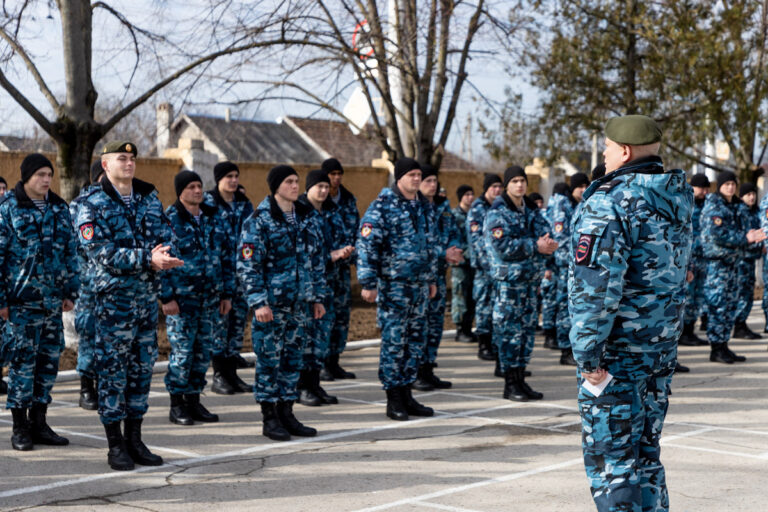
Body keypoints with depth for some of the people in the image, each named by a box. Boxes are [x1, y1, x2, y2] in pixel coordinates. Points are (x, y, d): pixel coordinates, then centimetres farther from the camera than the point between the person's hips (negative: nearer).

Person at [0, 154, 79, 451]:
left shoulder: (59, 208, 12)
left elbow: (70, 252, 16)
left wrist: (70, 291, 11)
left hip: (53, 299, 5)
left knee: (49, 359, 7)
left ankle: (39, 423, 18)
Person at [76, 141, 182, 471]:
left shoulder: (150, 198, 12)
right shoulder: (93, 205, -5)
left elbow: (165, 235, 8)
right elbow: (102, 252, -16)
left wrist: (164, 256, -16)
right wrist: (147, 260, -22)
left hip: (147, 295, 6)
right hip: (113, 296, -6)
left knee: (143, 366, 9)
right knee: (112, 368, -2)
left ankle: (134, 440, 19)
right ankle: (115, 446, 6)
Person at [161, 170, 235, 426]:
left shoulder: (214, 218, 11)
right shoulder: (169, 219, -6)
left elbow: (227, 257, 15)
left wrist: (227, 294, 10)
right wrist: (167, 297, -14)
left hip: (210, 298, 5)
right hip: (181, 298, -5)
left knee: (204, 351, 9)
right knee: (182, 352, -3)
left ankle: (194, 400, 20)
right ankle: (177, 405, 7)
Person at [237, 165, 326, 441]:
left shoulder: (305, 218, 11)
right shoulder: (259, 221, -9)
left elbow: (316, 259, 17)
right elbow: (247, 265, -12)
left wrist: (317, 297, 14)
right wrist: (258, 302, -18)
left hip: (298, 303, 6)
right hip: (271, 303, -6)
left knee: (293, 357, 10)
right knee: (269, 358, -1)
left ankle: (286, 413, 20)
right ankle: (269, 418, 8)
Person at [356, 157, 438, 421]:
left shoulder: (424, 205, 13)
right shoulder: (383, 205, -9)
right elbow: (366, 244, -13)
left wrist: (432, 278, 21)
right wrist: (368, 283, -17)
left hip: (419, 283, 7)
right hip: (393, 284, -7)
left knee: (416, 340, 10)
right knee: (393, 340, -4)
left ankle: (406, 395, 19)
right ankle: (393, 401, 4)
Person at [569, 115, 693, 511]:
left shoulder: (609, 200, -18)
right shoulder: (676, 198, 9)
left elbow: (596, 284, -23)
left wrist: (588, 353, -18)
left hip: (617, 347, -8)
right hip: (662, 346, 8)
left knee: (609, 456, -1)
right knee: (645, 450, 18)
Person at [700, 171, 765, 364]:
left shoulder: (735, 206, 16)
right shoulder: (713, 206, -11)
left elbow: (742, 228, 17)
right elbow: (716, 234, -21)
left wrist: (751, 235, -7)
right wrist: (745, 238, -21)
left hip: (732, 260, 9)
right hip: (716, 260, -9)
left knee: (730, 304, 11)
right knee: (718, 305, -8)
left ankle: (723, 346, 17)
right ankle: (716, 349, -3)